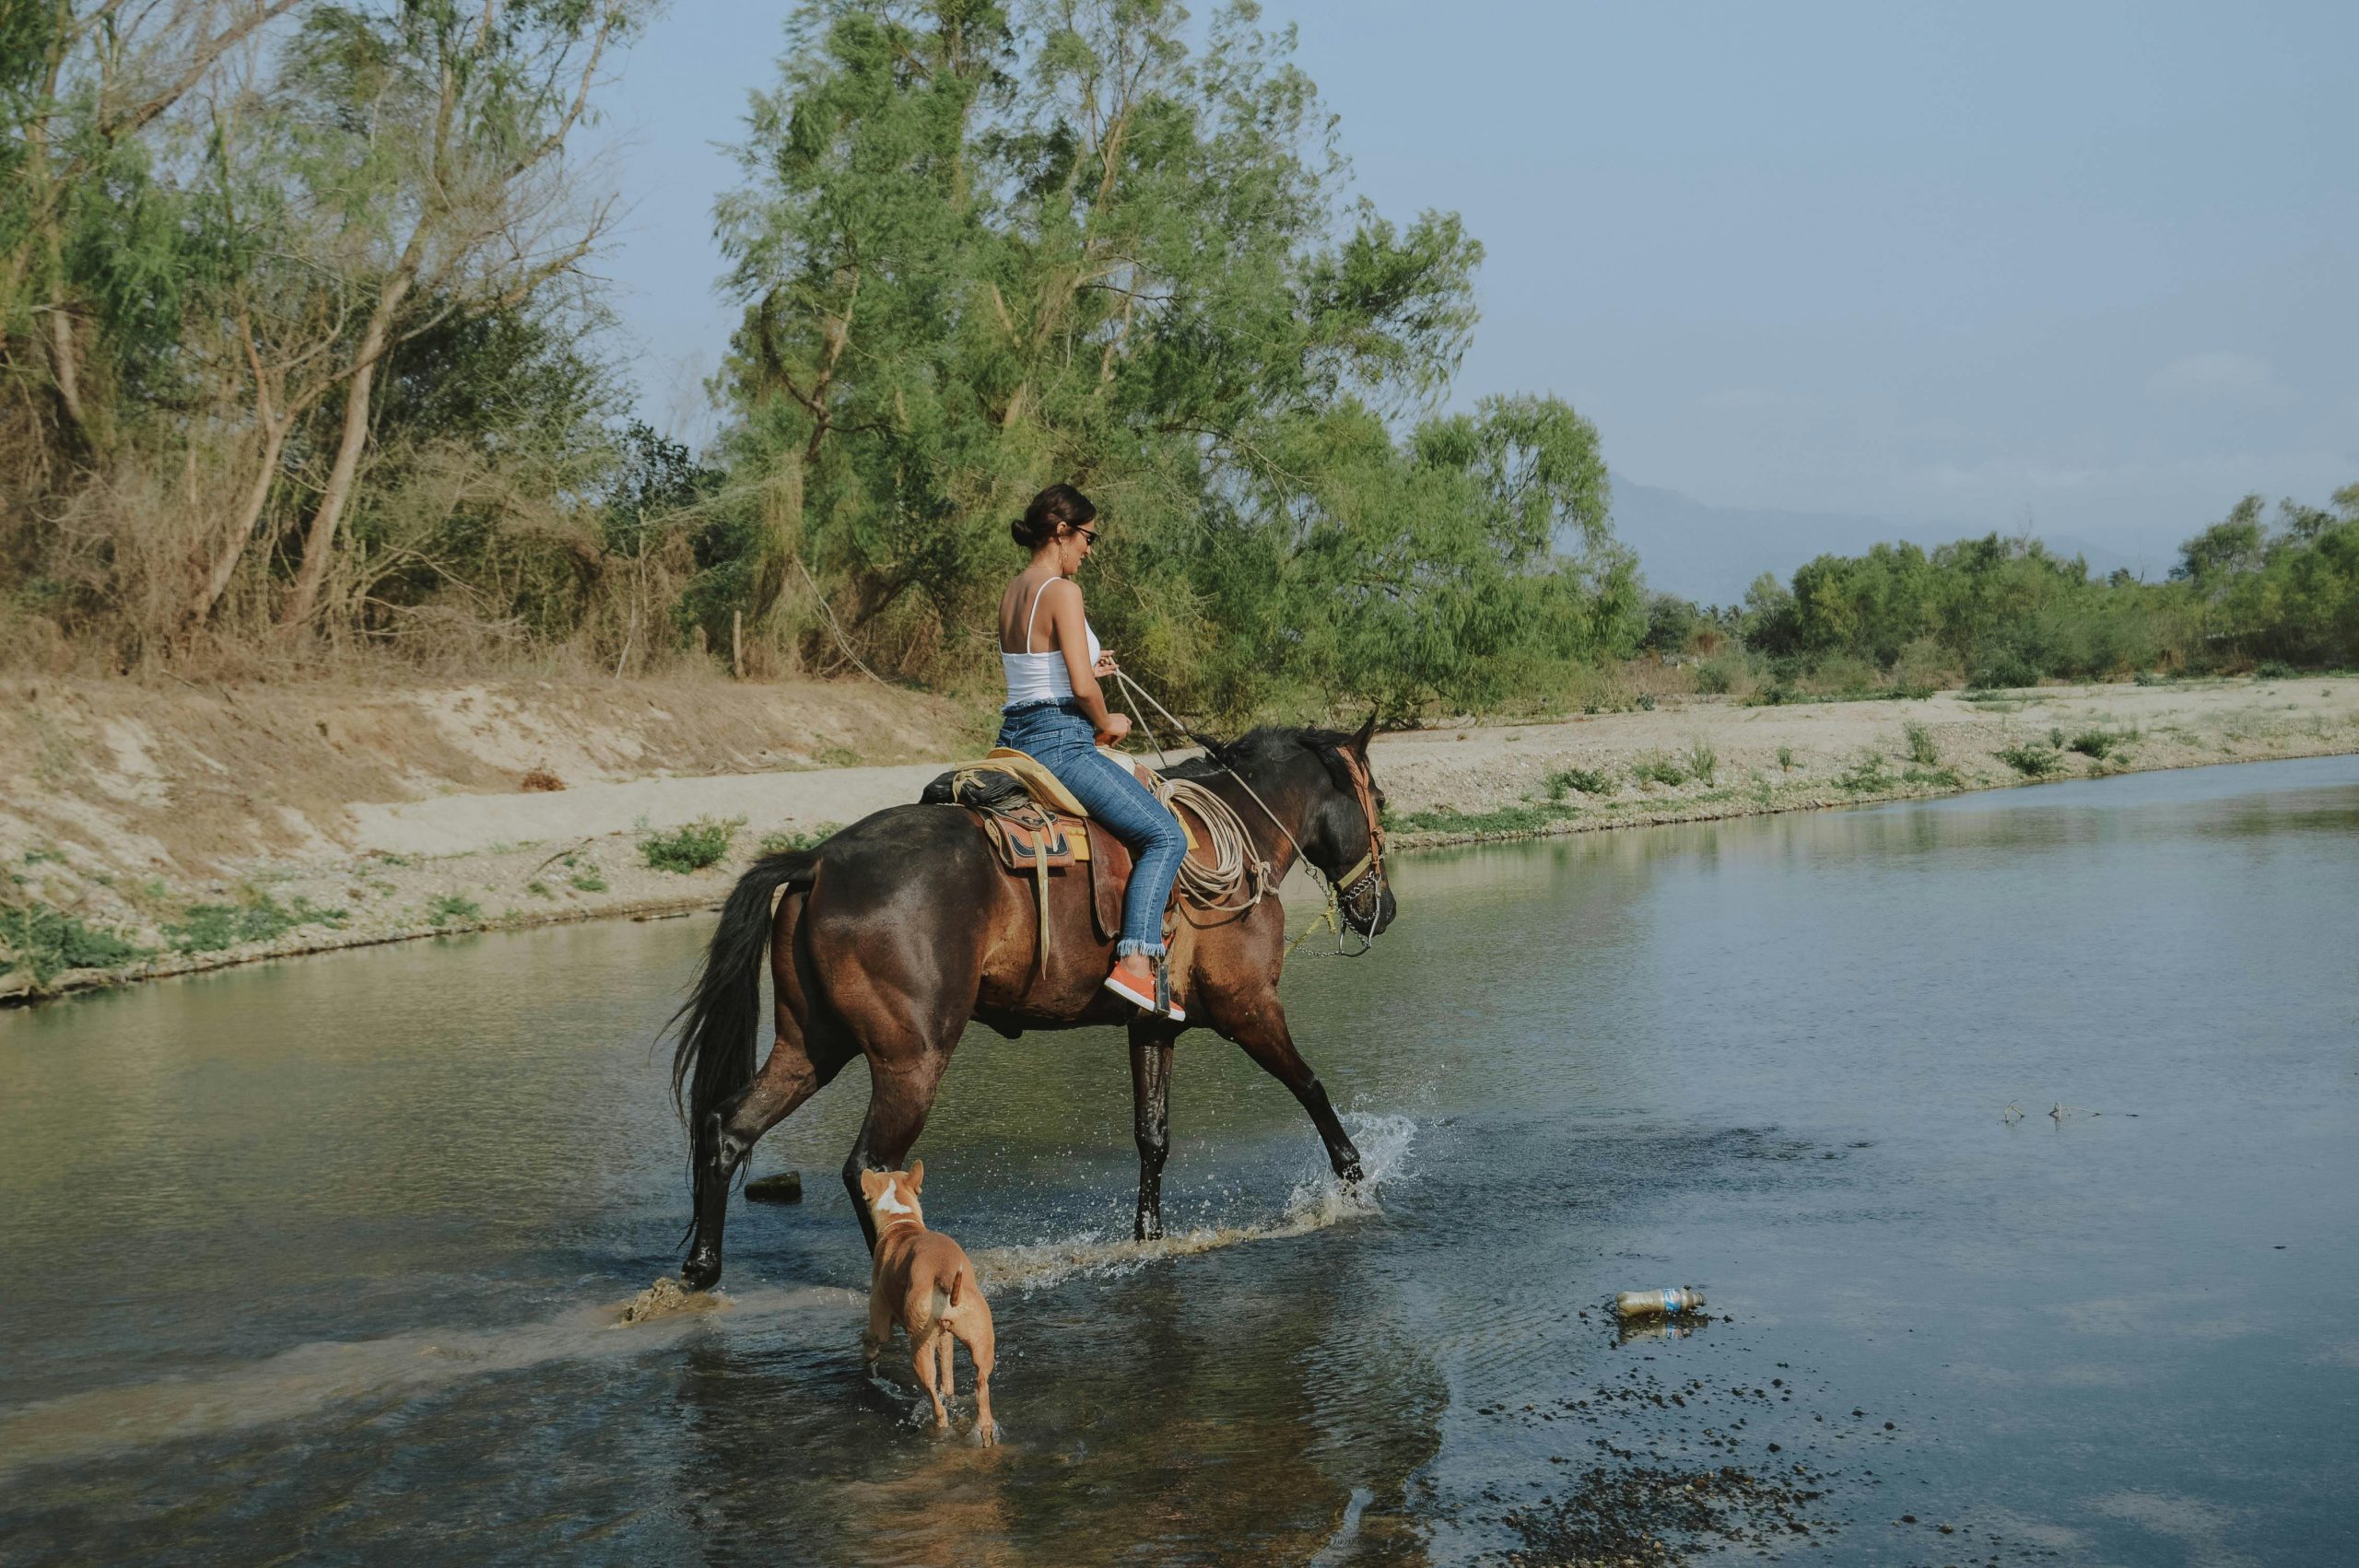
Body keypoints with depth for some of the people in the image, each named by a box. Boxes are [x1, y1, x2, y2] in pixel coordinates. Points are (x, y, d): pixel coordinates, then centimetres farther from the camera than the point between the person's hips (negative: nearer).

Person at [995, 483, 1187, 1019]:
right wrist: (1108, 723, -2)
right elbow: (1081, 688, -19)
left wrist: (1088, 670, 17)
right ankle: (1136, 963, -20)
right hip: (1059, 741, -10)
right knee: (1166, 836, -8)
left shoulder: (1013, 592, 13)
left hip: (1015, 735, 10)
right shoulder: (1062, 591, -14)